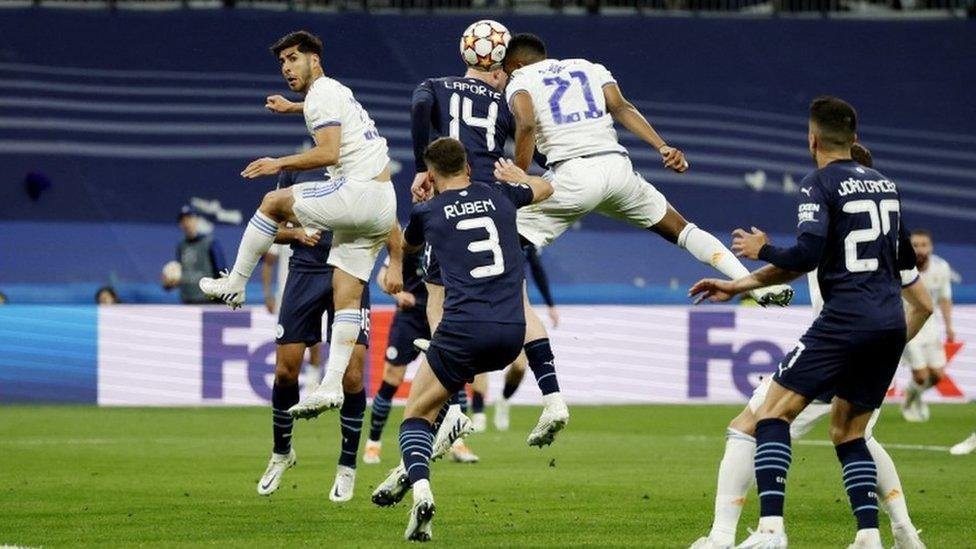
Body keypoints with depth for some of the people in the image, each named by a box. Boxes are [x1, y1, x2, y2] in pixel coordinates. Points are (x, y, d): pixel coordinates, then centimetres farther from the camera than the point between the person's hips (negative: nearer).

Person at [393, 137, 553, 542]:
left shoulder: (427, 212, 7)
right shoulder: (500, 196, 14)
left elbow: (407, 246, 34)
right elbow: (544, 187, 39)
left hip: (464, 330, -4)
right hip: (512, 332, 4)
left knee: (416, 413, 8)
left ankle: (420, 488, -18)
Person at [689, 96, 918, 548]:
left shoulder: (819, 184, -5)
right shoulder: (885, 184, 16)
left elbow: (806, 256, -17)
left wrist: (762, 251, 2)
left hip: (846, 319, -7)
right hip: (892, 321, 7)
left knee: (772, 414, -2)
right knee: (848, 431, 17)